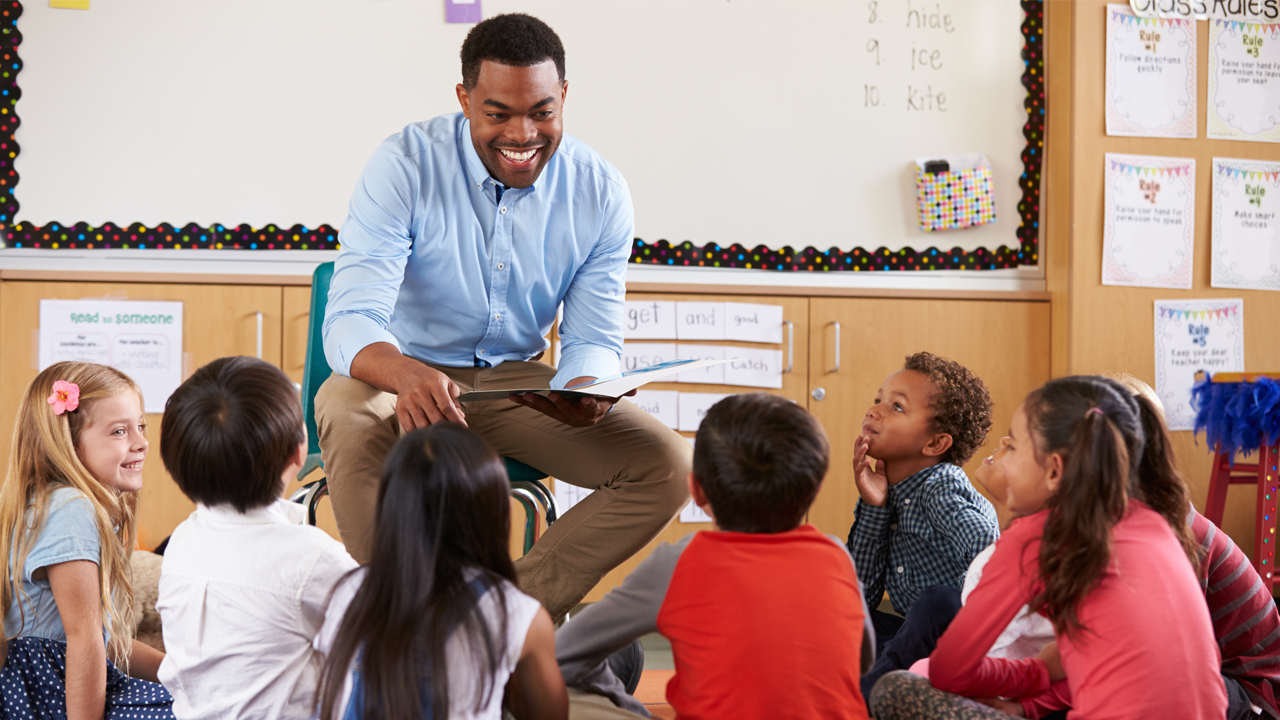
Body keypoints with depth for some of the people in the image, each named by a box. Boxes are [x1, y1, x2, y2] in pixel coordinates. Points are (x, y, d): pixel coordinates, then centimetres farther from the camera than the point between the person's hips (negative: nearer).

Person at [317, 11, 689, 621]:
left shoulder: (600, 192, -7)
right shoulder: (407, 165, -18)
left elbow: (593, 339, -3)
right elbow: (350, 320, -26)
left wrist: (583, 392, -30)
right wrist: (407, 374, -51)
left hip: (518, 382, 3)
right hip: (403, 372, -3)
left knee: (667, 466, -16)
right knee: (350, 425, -38)